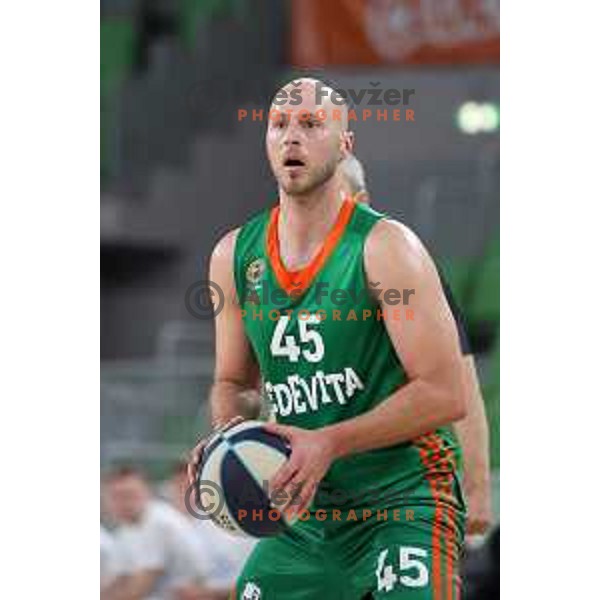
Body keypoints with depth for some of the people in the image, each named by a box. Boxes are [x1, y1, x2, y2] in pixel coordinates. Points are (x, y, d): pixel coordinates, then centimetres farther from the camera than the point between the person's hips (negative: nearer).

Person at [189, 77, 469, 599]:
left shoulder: (385, 247, -12)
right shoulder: (234, 257, 5)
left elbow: (447, 394, -17)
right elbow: (233, 383, 18)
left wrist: (329, 443, -23)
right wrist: (229, 433, -5)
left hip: (405, 497, -6)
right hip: (307, 510, 6)